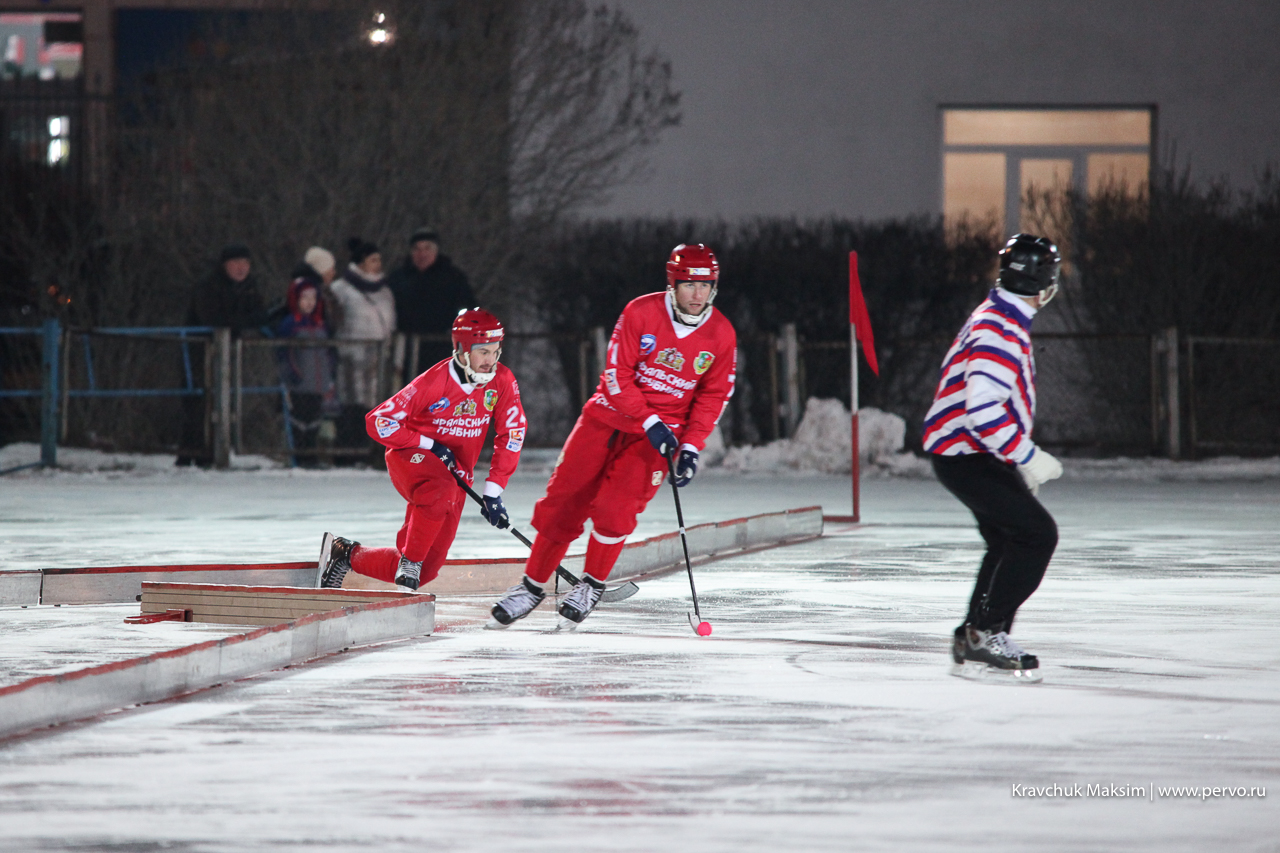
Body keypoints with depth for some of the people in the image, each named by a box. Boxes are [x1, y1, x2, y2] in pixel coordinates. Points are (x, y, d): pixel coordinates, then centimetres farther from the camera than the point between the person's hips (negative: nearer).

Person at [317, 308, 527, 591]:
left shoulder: (502, 381, -8)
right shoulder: (432, 383, -20)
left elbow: (511, 433, -1)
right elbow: (378, 422, -18)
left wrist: (493, 491, -6)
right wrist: (429, 445, -23)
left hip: (455, 475, 5)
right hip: (411, 456, -5)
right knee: (442, 492, -42)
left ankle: (347, 554, 21)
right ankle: (411, 561, -25)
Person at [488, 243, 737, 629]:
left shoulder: (721, 335, -5)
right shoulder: (641, 312, -12)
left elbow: (713, 396, 2)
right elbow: (617, 375, -12)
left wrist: (691, 447, -8)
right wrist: (650, 421, -21)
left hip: (663, 431, 0)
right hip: (612, 414, 0)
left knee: (614, 507, -18)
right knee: (562, 501, -2)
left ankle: (592, 585, 4)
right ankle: (533, 585, 14)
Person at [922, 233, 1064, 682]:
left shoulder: (999, 319, 13)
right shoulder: (1001, 332, -22)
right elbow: (983, 409, -30)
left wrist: (1024, 460, 23)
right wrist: (1029, 458, -23)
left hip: (970, 454, 11)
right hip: (965, 456, -11)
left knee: (1009, 541, 17)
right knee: (1037, 532, -14)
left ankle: (975, 640, 21)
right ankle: (987, 632, -13)